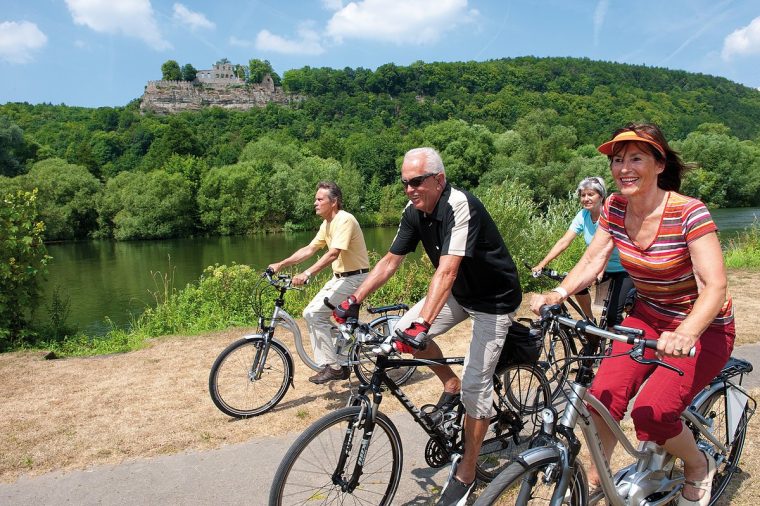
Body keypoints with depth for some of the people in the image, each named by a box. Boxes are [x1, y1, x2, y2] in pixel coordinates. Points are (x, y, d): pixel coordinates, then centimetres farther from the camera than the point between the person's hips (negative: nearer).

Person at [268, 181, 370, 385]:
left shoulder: (344, 220, -19)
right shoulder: (327, 224, 11)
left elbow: (333, 254, -29)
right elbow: (308, 250, 13)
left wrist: (306, 274, -37)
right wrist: (280, 264, 6)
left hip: (354, 278, -9)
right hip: (339, 277, 9)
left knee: (314, 314, -16)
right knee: (311, 313, 2)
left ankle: (334, 368, -6)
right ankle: (328, 363, 9)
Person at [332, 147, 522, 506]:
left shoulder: (460, 207, -30)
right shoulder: (414, 212, -8)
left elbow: (446, 271, -41)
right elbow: (390, 261, -3)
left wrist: (422, 325, -49)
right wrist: (354, 300, -9)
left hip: (494, 299, -7)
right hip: (459, 292, 7)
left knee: (476, 385, -8)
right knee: (404, 329, -7)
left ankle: (466, 475, 11)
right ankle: (451, 385, 17)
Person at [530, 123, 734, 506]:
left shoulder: (689, 213, -23)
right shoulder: (615, 208, -7)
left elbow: (715, 287, -28)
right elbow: (591, 260, -6)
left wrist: (686, 333, -47)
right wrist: (558, 293, -26)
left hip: (703, 327, -4)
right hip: (648, 317, 5)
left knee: (651, 412, -20)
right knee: (602, 397, -12)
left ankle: (699, 465, 15)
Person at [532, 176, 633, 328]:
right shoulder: (583, 216, -8)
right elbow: (563, 242, -14)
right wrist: (542, 264, -24)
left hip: (623, 268, -6)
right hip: (599, 264, 6)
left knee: (613, 316, -16)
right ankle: (590, 321, 7)